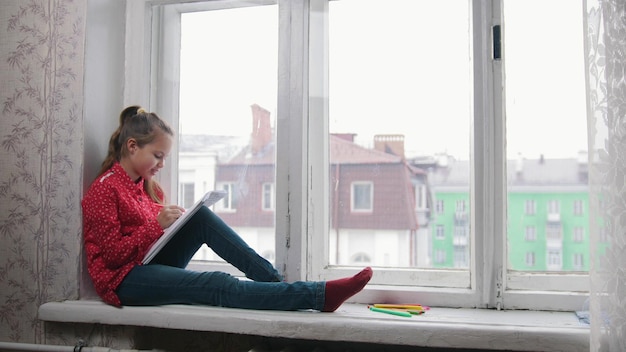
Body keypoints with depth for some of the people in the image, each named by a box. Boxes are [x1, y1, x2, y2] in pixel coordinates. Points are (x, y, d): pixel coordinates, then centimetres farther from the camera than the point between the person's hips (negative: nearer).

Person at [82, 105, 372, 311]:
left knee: (202, 217, -13)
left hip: (154, 260, 8)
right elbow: (113, 253, -18)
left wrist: (173, 221, -7)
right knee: (217, 285, -27)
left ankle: (274, 280, -19)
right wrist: (157, 225, -26)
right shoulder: (104, 189, -12)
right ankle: (319, 296, -37)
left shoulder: (147, 185, 13)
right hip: (123, 278, -8)